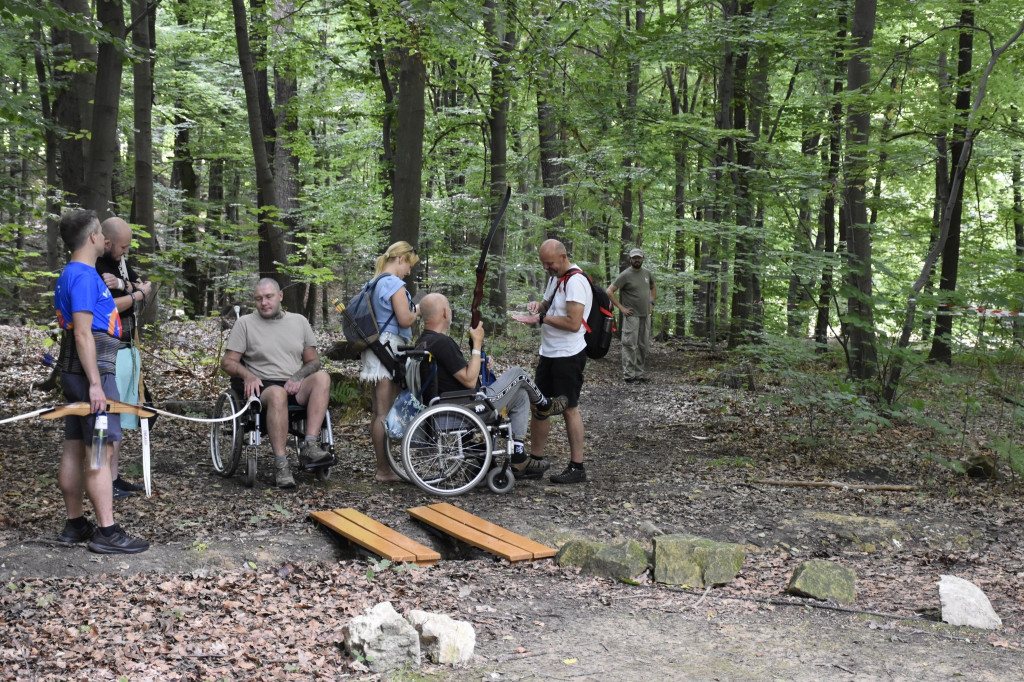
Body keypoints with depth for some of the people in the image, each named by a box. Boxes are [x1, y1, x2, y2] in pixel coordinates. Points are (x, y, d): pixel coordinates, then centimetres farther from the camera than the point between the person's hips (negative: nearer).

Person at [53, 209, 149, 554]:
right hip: (91, 369, -10)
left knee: (74, 448, 12)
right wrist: (95, 383, -23)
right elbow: (83, 334, -21)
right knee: (101, 451, -9)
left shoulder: (71, 275, 17)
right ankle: (106, 533, -8)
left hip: (75, 370, 10)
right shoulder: (85, 276, -15)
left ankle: (75, 524, 19)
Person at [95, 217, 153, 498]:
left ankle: (115, 476, 21)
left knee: (121, 419, 13)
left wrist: (123, 284, -12)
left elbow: (147, 290, 7)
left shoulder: (120, 263, 12)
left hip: (129, 349, 9)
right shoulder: (91, 268, -15)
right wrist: (138, 293, -8)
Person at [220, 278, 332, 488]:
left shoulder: (299, 321, 17)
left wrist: (298, 378, -6)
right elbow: (228, 362, 6)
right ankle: (281, 464, -40)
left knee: (322, 377, -30)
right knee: (277, 393, -40)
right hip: (263, 387, -3)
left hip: (296, 387, 3)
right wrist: (248, 375, -15)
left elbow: (313, 361, 16)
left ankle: (310, 446, -38)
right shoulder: (245, 323, 10)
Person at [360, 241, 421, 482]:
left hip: (374, 350, 10)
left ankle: (382, 466, 17)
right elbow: (405, 319, -15)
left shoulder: (375, 283, 17)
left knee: (377, 411, 11)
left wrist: (410, 310, 20)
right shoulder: (395, 283, -11)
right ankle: (384, 470, -5)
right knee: (385, 413, -7)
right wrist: (417, 310, 4)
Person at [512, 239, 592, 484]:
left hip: (568, 355, -10)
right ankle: (535, 459, 25)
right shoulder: (555, 278, 13)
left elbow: (573, 323, -25)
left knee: (569, 408, -5)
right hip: (549, 353, 10)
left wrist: (541, 318, -20)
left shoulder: (575, 282, -18)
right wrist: (538, 306, 2)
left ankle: (577, 467, 2)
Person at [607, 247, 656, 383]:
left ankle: (640, 373, 17)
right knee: (630, 345, -7)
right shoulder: (625, 275, -9)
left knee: (643, 346, 9)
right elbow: (609, 292, -13)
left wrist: (651, 303, 14)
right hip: (631, 316, -6)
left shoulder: (647, 273, 10)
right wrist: (621, 308, -14)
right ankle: (629, 375, -4)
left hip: (645, 316, 6)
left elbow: (653, 288, 28)